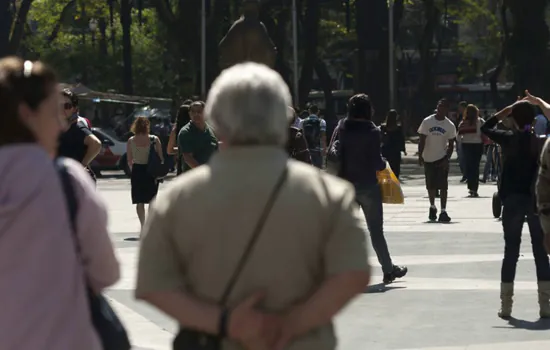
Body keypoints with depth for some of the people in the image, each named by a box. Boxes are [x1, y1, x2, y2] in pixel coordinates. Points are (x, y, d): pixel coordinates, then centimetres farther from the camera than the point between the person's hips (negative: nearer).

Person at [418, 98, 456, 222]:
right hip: (428, 159, 1)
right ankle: (432, 207, 31)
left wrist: (447, 159, -13)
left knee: (443, 186, -9)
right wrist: (420, 156, -10)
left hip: (442, 159, -1)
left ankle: (443, 212, -9)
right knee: (430, 186, 11)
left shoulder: (450, 126, -4)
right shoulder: (427, 122, -4)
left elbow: (451, 144, -1)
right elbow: (422, 140, -2)